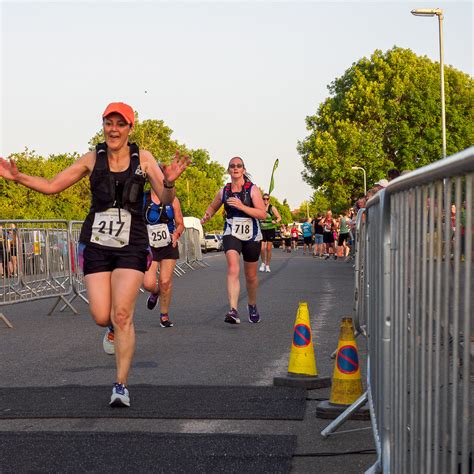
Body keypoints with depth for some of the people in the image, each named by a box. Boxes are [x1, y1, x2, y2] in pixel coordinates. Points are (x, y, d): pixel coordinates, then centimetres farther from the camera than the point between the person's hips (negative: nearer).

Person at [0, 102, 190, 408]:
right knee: (102, 317, -4)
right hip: (96, 245, 2)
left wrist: (169, 182, -30)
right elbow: (51, 186, 11)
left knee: (122, 315, -11)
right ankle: (115, 328, 35)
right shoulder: (93, 159, 5)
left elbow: (166, 199, -8)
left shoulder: (143, 159, 1)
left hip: (131, 247, -2)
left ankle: (121, 385, 0)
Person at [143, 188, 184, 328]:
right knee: (148, 284, -13)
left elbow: (180, 224, 8)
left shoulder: (173, 200, 3)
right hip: (149, 247, -1)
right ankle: (155, 292, 26)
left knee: (165, 282, -4)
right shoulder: (142, 199, -1)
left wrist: (176, 235, -11)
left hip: (168, 247, 1)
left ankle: (164, 315, 15)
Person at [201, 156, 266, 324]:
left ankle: (252, 306, 40)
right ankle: (233, 311, -35)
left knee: (251, 276, 12)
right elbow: (213, 207, 23)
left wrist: (242, 206, -25)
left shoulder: (252, 189, -6)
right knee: (233, 269, -24)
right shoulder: (223, 192, 4)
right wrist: (205, 218, 2)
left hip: (251, 236, 0)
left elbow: (263, 214, -14)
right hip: (231, 234, 1)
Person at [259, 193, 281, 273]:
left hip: (270, 230, -1)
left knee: (268, 249, 2)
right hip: (262, 230, 1)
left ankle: (267, 265, 14)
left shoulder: (272, 208, -2)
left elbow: (279, 218, -4)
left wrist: (276, 222, -24)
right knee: (262, 248, -9)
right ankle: (263, 263, 15)